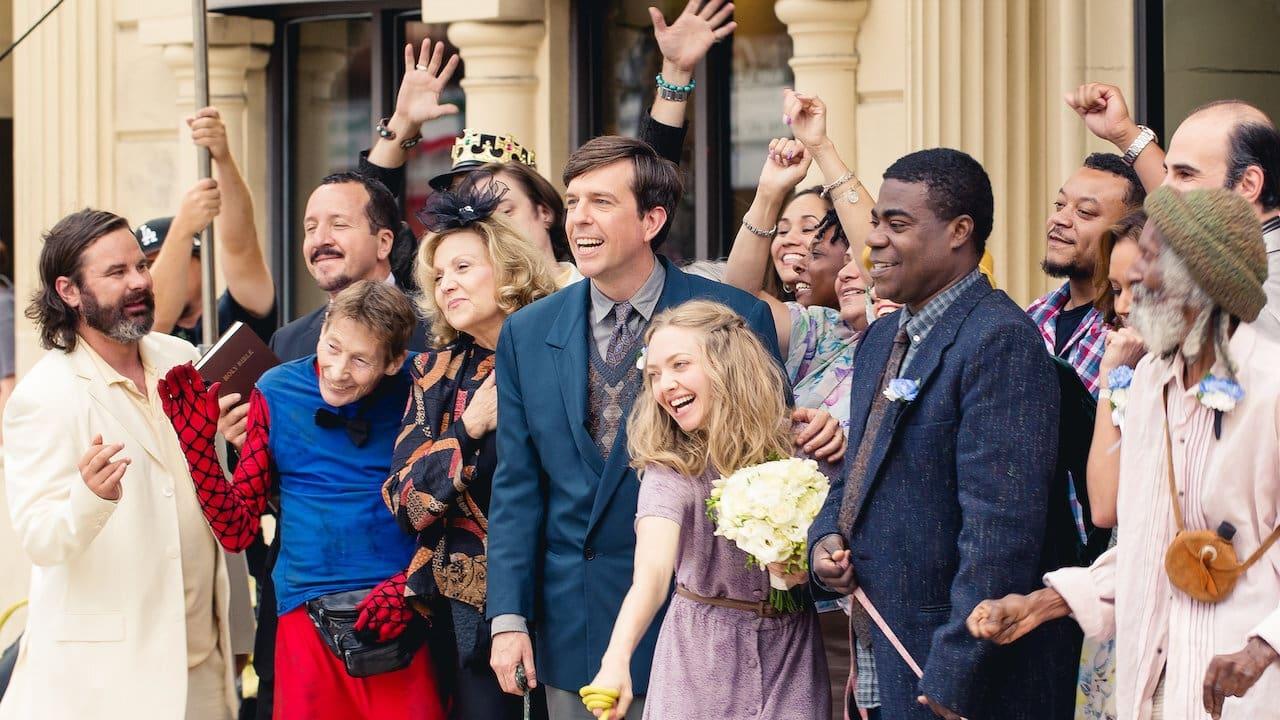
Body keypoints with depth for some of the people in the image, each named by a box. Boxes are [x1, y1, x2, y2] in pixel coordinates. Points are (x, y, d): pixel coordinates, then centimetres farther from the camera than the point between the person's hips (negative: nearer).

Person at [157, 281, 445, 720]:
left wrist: (408, 584, -10)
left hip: (399, 621, -1)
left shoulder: (414, 395, 0)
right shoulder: (276, 394, 3)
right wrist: (196, 441, -7)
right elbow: (237, 531, 3)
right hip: (306, 614, 1)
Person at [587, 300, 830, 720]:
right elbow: (651, 572, -28)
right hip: (703, 662, -2)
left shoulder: (791, 448, -3)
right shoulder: (670, 472, -12)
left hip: (791, 654, 2)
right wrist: (616, 660, -43)